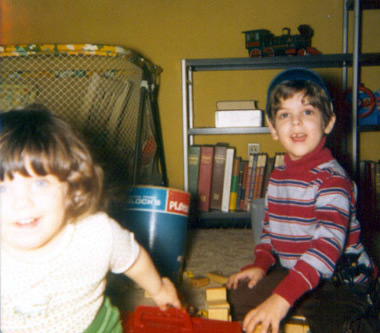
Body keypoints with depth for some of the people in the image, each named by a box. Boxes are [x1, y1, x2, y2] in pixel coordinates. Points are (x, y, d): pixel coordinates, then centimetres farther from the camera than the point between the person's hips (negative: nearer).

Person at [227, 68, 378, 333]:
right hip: (292, 274, 7)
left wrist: (282, 297, -42)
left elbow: (329, 243, -33)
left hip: (340, 282, -7)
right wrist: (261, 264, -4)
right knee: (239, 295, 2)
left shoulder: (332, 178, -21)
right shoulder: (278, 176, 5)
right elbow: (271, 228, 16)